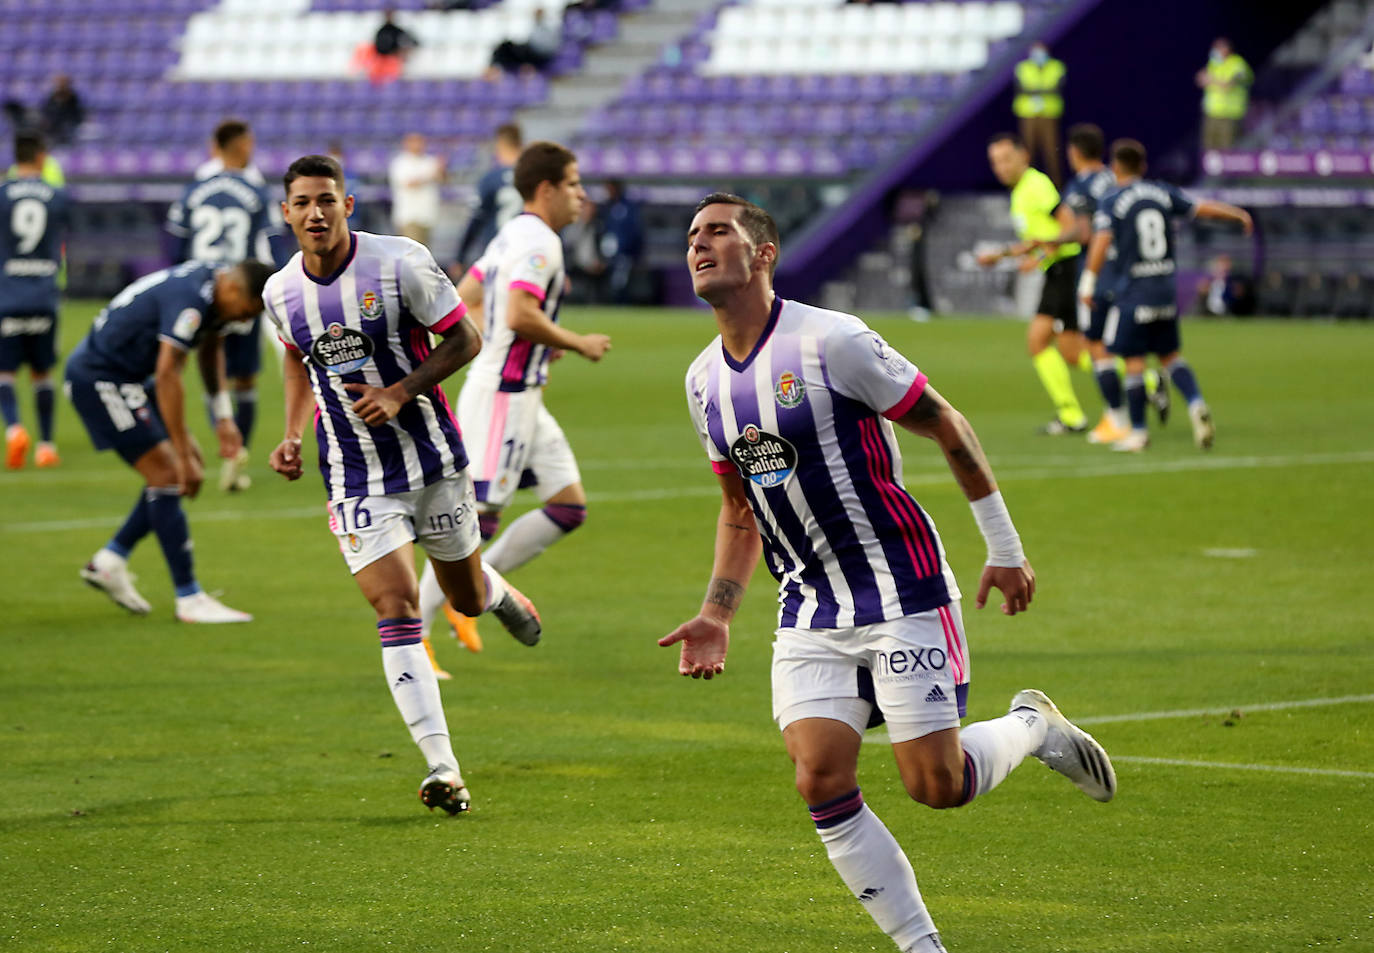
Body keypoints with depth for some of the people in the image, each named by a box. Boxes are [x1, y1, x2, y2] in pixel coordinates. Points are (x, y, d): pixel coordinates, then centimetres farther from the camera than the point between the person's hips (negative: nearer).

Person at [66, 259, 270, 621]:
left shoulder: (214, 285, 3)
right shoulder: (190, 299, -28)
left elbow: (209, 346, 21)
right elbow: (167, 375, -31)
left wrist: (223, 416, 14)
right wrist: (184, 455, -28)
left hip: (123, 376, 10)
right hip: (98, 377, -10)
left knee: (189, 467, 8)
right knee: (168, 475, -13)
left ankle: (109, 561, 15)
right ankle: (189, 599, -10)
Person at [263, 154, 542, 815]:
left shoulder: (399, 263, -14)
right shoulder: (281, 292, -2)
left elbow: (464, 339, -7)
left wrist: (401, 392, -19)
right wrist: (294, 433, 5)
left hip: (432, 459, -1)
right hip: (355, 480, 1)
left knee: (466, 598, 15)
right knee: (395, 611, -14)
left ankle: (497, 593, 56)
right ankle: (443, 771, -15)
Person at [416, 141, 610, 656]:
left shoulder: (513, 235, 16)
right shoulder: (539, 241, -15)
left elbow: (463, 297, 22)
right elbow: (521, 314, -28)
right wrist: (578, 344, -15)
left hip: (522, 399, 10)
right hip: (502, 398, -10)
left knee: (569, 506, 7)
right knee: (478, 516, -9)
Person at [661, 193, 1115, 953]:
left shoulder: (831, 342, -14)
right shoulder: (705, 381, 7)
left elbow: (947, 427, -7)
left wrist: (1005, 550, -5)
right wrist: (716, 616, 11)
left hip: (901, 594, -6)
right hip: (808, 614, 6)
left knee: (937, 785, -7)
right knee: (821, 783, -11)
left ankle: (1032, 727, 25)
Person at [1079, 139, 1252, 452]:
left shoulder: (1111, 202, -6)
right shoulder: (1163, 193, 7)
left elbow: (1101, 242, -18)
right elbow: (1203, 208, 12)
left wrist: (1088, 283, -17)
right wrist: (1240, 215, 28)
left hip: (1133, 292, -5)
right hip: (1167, 288, 5)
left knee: (1134, 361, 1)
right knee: (1170, 355, 14)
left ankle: (1138, 432, 4)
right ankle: (1196, 405, -9)